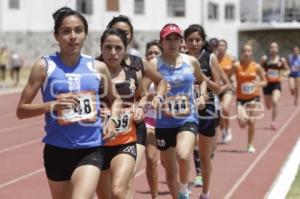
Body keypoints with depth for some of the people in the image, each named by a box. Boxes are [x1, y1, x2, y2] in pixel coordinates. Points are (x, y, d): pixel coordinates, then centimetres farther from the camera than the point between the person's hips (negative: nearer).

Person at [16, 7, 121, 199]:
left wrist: (112, 119, 1)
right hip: (57, 150, 0)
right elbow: (22, 110, -2)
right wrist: (52, 106, -18)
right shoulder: (45, 66, -3)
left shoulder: (98, 67, 3)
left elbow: (116, 99, 21)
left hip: (91, 149, 0)